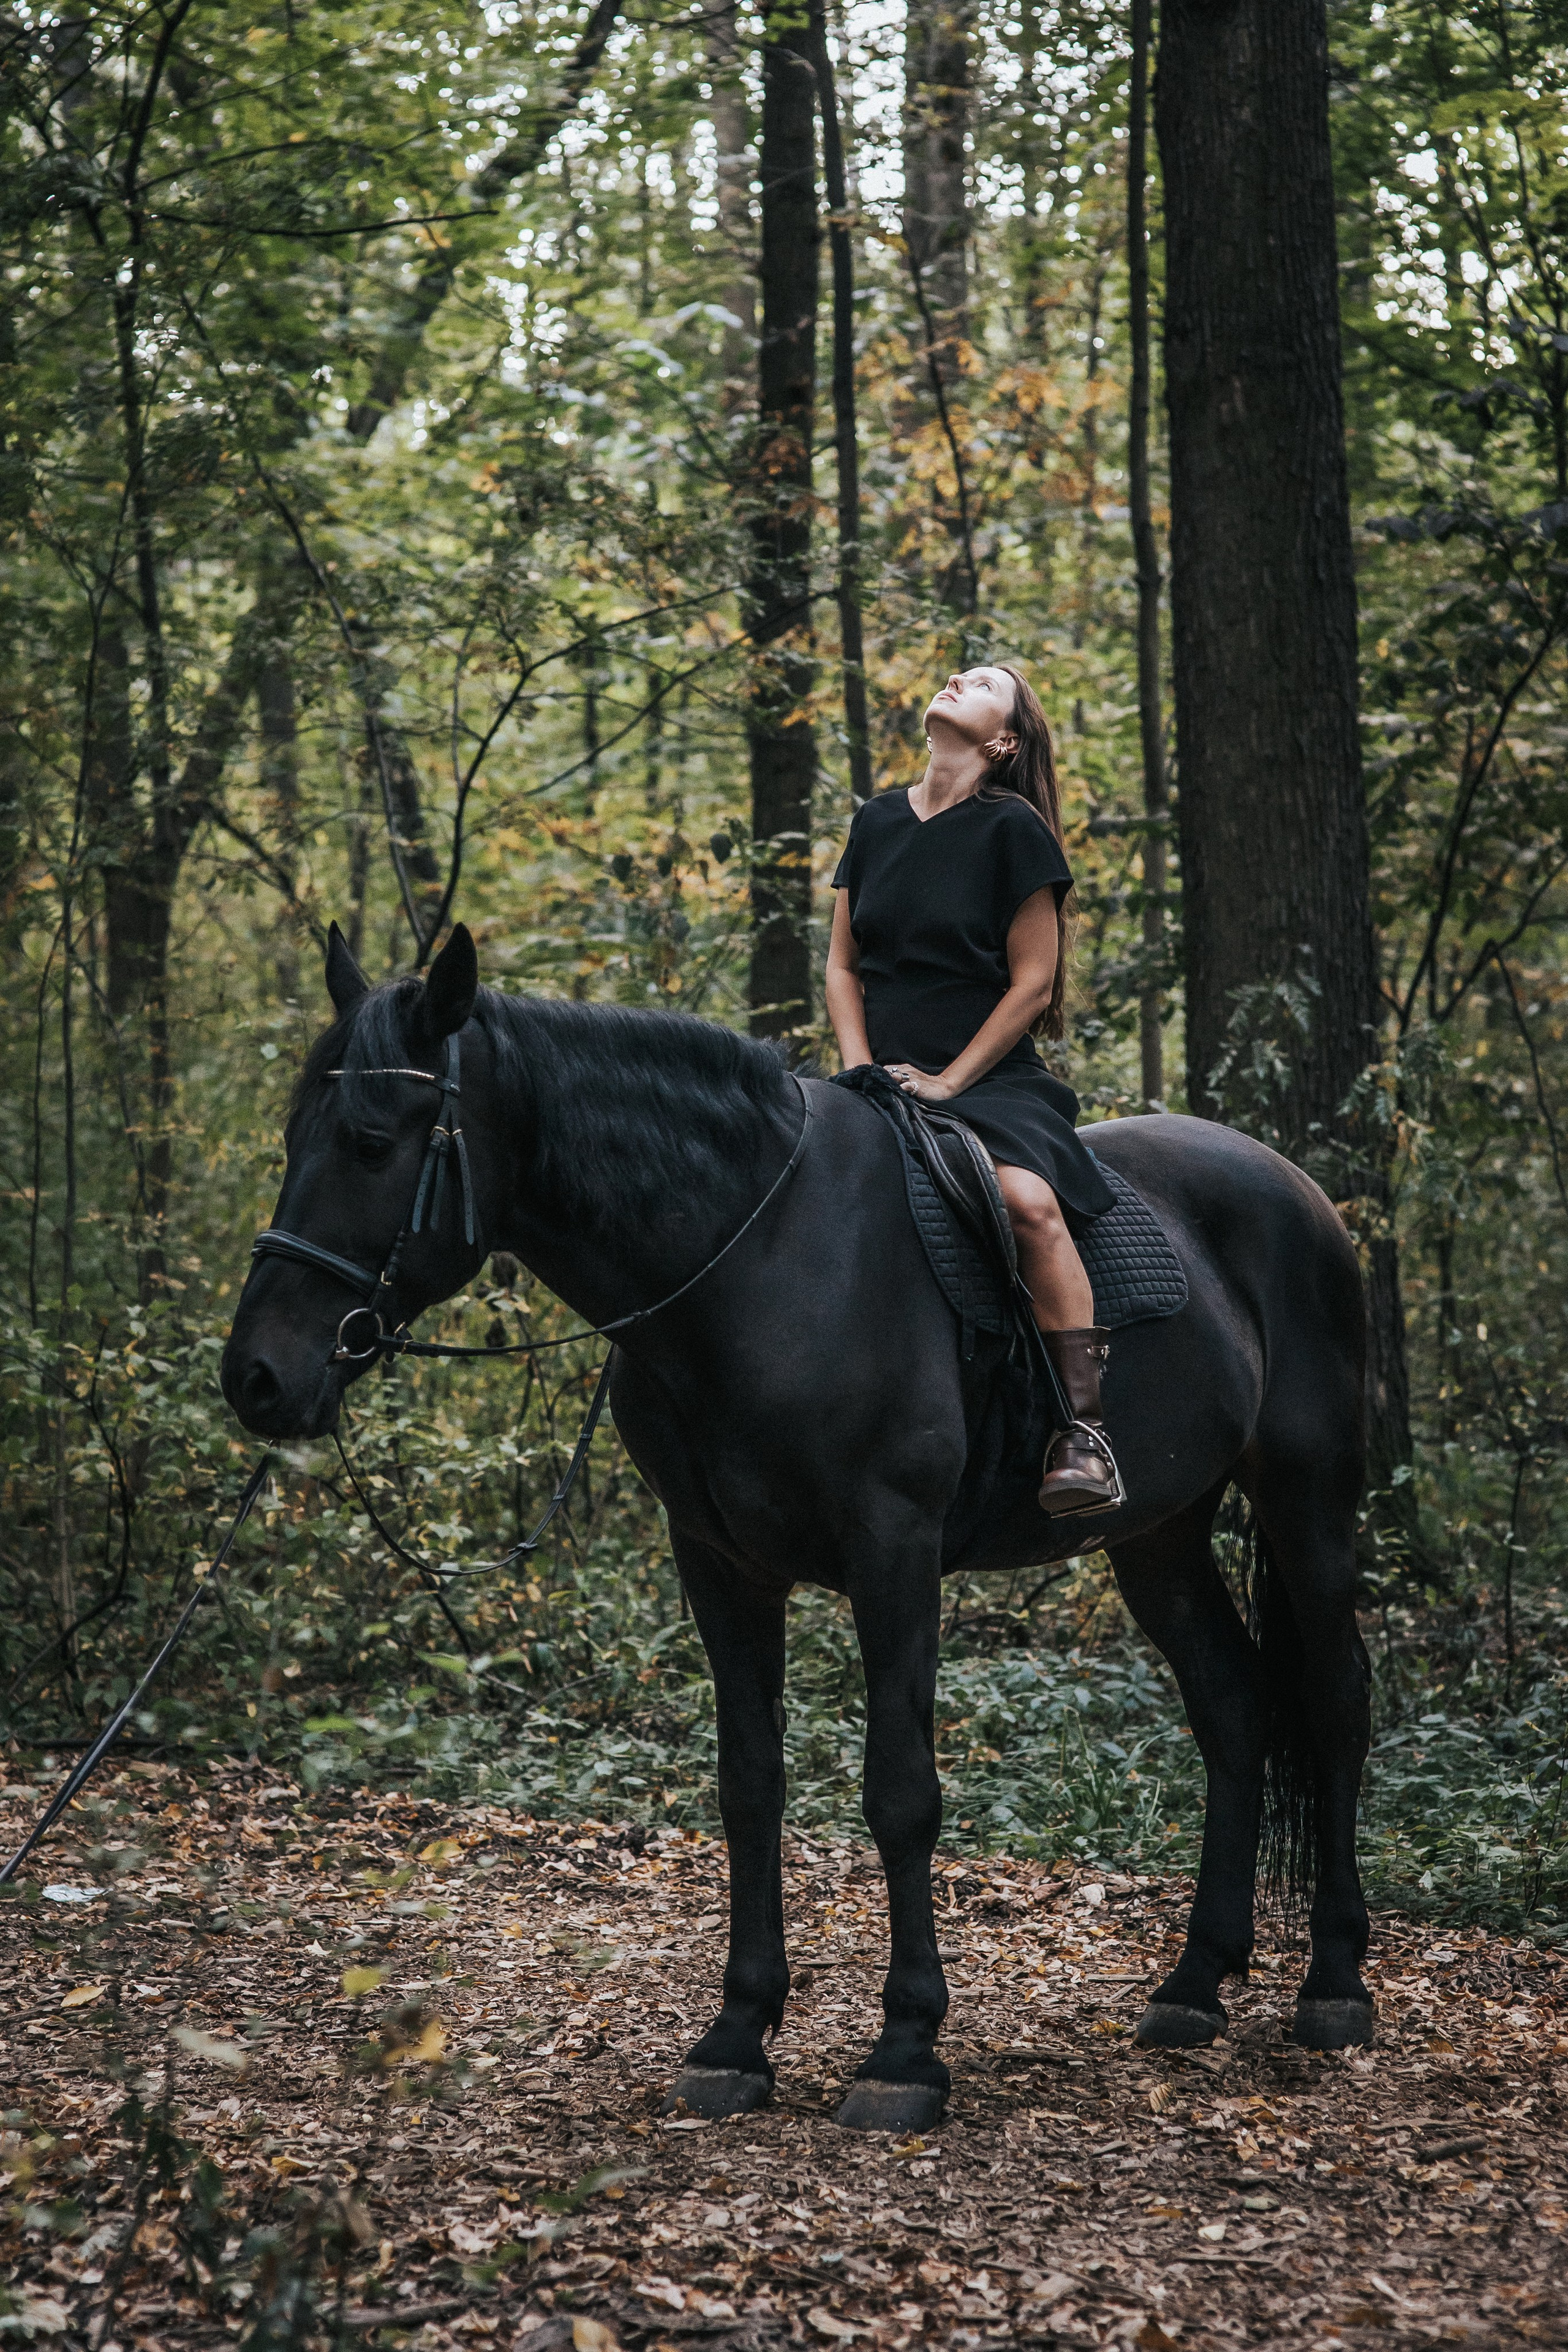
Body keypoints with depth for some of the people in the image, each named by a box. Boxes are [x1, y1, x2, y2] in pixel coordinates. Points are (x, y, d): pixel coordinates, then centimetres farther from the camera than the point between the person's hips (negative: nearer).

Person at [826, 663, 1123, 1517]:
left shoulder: (1012, 829, -2)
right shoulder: (875, 822, 14)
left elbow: (1033, 980, -4)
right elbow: (843, 964, 16)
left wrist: (947, 1082, -11)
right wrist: (862, 1071, 0)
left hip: (992, 1079, -5)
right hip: (884, 1085, 5)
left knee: (1028, 1201, -34)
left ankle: (1084, 1430, -33)